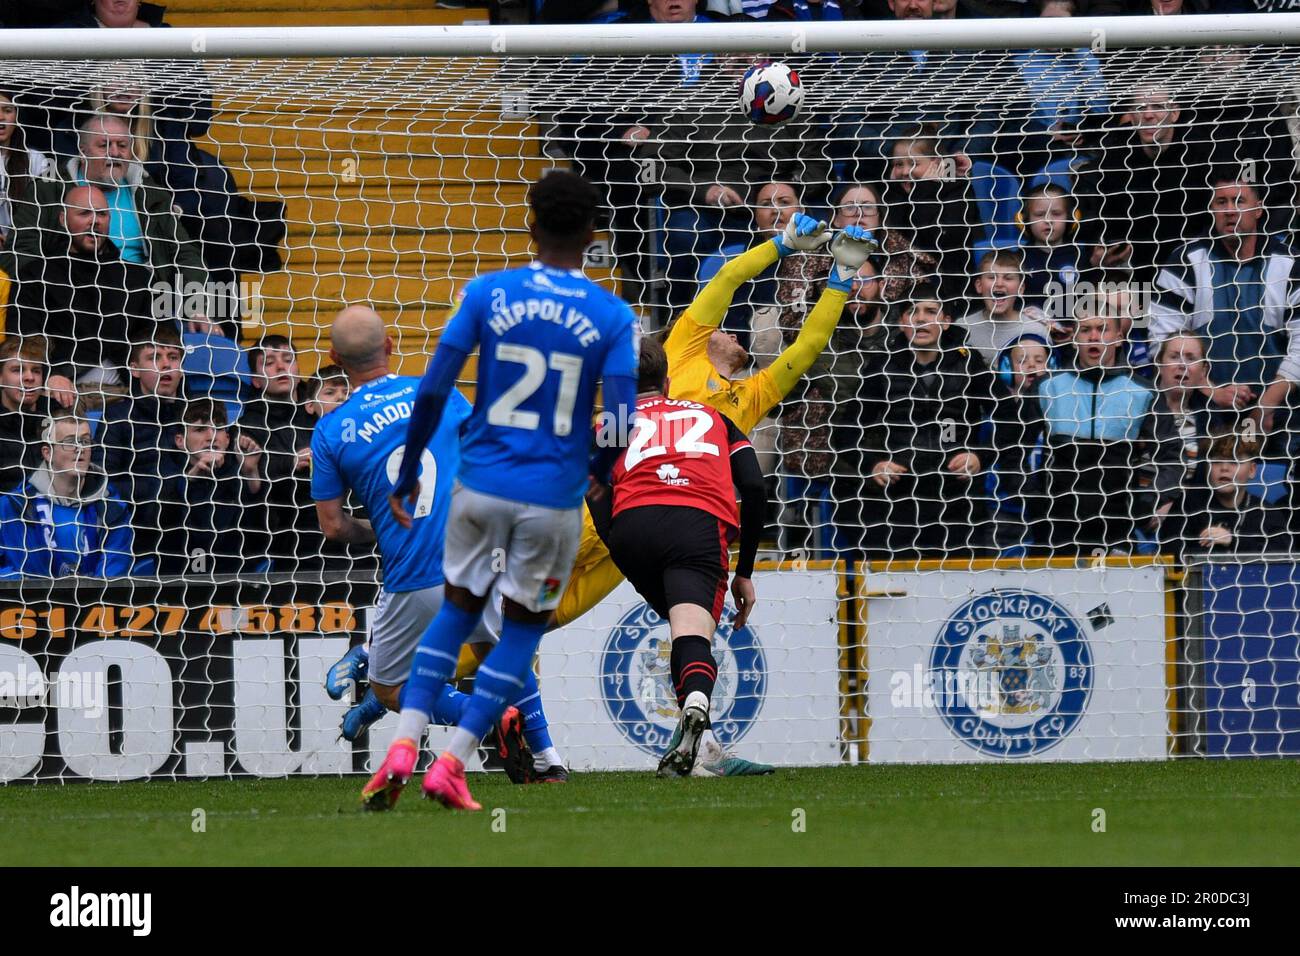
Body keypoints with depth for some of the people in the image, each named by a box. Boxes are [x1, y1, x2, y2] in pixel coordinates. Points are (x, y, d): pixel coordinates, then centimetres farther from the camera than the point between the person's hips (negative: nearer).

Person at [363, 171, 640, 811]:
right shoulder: (612, 318, -6)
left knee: (457, 609, 19)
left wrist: (408, 473, 4)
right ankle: (452, 765, 5)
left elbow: (432, 390, -7)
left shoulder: (487, 294, -4)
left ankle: (403, 747, 4)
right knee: (522, 629, 14)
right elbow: (619, 422, -11)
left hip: (481, 486, 1)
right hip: (553, 498, -1)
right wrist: (598, 473, 11)